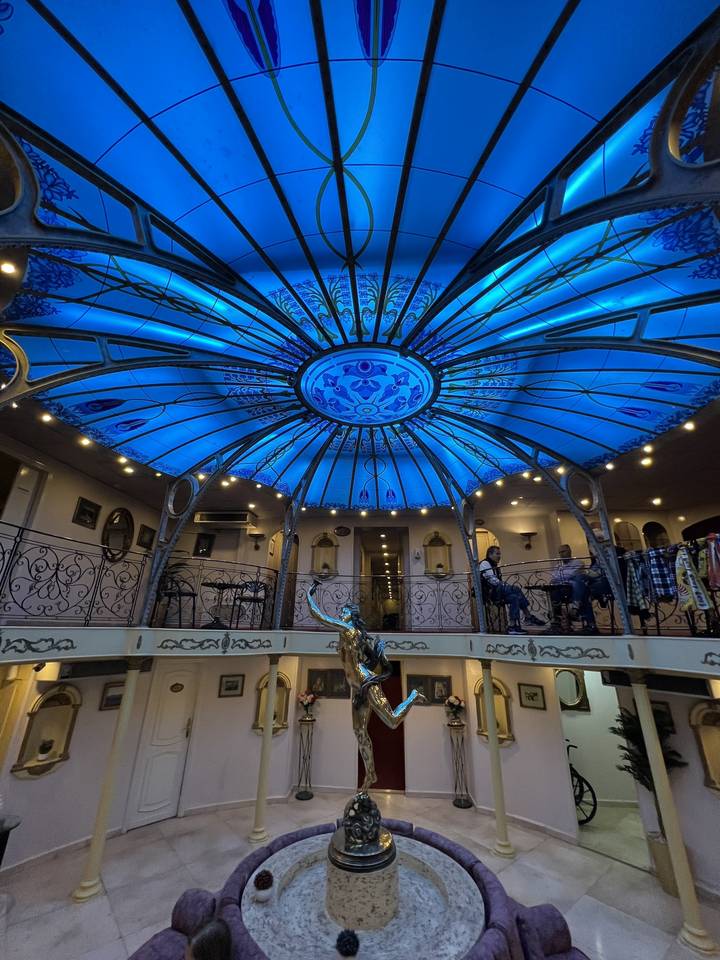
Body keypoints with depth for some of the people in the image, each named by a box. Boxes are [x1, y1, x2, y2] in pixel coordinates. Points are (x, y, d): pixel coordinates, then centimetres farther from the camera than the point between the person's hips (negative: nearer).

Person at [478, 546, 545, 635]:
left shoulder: (495, 566, 23)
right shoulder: (485, 564, -5)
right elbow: (492, 580, -17)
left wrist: (505, 585, 1)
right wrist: (505, 586, -20)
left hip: (499, 592, 9)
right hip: (490, 592, -9)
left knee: (514, 598, -16)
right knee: (516, 589, -21)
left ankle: (513, 626, -17)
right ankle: (528, 617, -16)